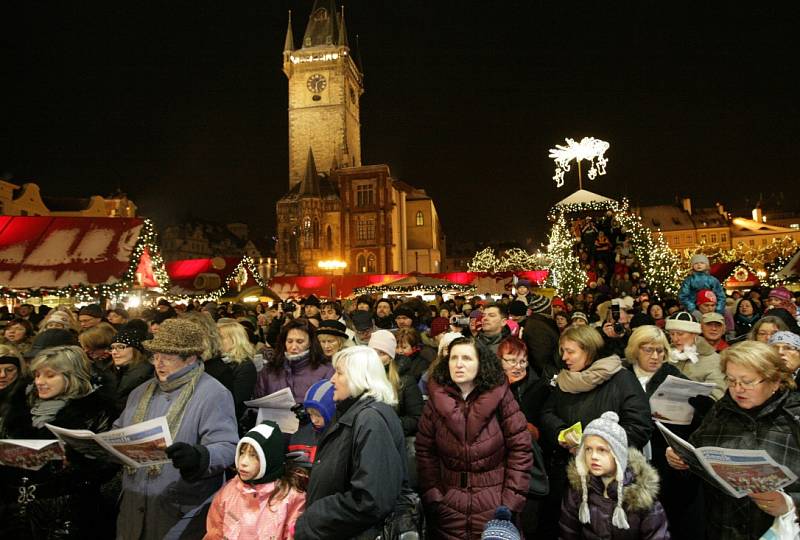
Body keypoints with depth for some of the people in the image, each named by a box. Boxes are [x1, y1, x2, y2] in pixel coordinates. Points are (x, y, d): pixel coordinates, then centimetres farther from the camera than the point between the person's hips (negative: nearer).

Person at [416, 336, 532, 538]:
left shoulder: (499, 397, -9)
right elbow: (425, 451, 0)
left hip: (494, 507, -1)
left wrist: (512, 501, -10)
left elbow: (520, 448, -7)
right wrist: (432, 496, -5)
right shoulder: (436, 399, -4)